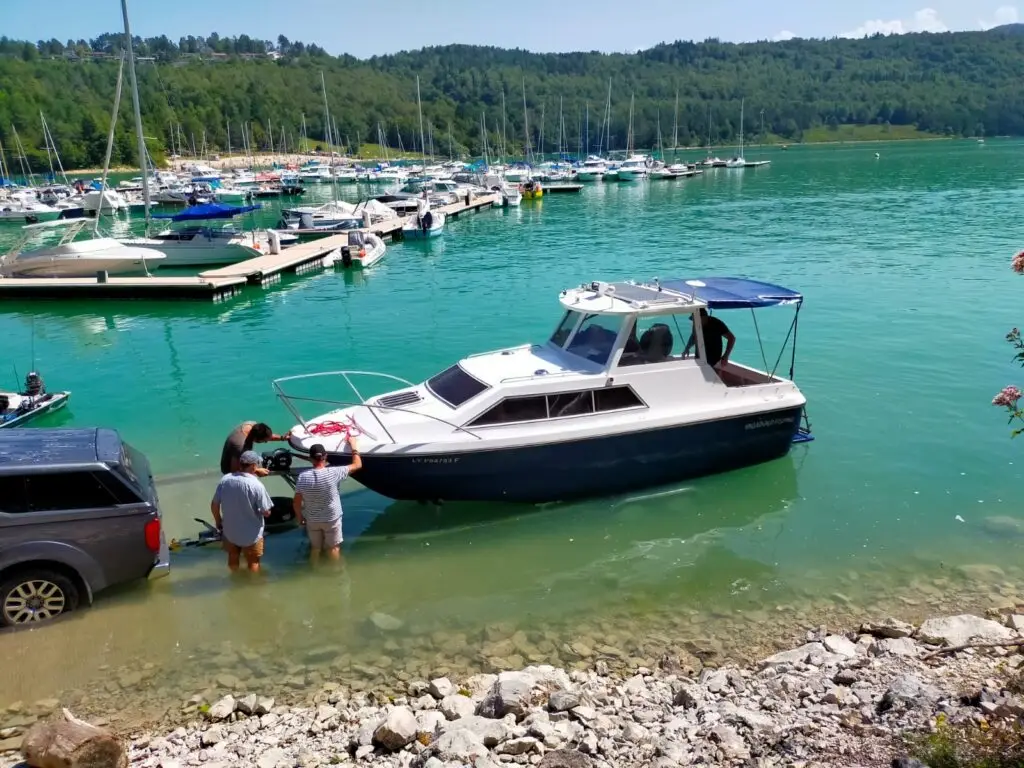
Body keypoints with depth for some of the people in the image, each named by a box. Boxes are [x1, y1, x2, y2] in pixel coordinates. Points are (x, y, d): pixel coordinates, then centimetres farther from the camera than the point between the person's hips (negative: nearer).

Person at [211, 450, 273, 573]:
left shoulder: (225, 480, -12)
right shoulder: (256, 485, -25)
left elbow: (214, 505, -1)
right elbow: (266, 513, -19)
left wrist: (218, 522, 15)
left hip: (229, 531, 5)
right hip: (251, 534, -5)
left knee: (233, 558, 28)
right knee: (253, 562, 18)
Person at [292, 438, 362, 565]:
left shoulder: (302, 477, -17)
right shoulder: (333, 473, -23)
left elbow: (296, 502, -9)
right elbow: (357, 465, -12)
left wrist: (299, 517, 9)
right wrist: (353, 446, 1)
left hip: (312, 520, 2)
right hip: (332, 519, -2)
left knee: (315, 548, 21)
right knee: (333, 548, 17)